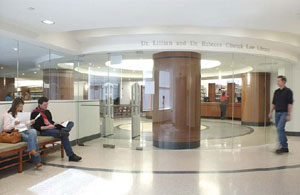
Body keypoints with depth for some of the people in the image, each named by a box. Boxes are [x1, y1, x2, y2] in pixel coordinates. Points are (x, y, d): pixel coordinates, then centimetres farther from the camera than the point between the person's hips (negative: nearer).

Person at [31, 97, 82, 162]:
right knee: (64, 135, -32)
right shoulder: (35, 113, -1)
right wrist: (47, 127, -19)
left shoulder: (47, 112, 23)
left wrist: (54, 124, 8)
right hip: (44, 131, -8)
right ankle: (71, 155, -32)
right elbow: (36, 127, -10)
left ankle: (63, 131, -42)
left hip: (51, 128, 8)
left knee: (71, 123, -8)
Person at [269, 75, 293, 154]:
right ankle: (285, 146, 19)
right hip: (277, 112, 7)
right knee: (281, 130, 9)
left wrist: (288, 115, -15)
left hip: (284, 113, -7)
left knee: (280, 129, -15)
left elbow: (290, 104, -11)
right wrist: (271, 112, 12)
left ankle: (284, 147, -7)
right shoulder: (276, 92, 13)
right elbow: (273, 103, 17)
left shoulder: (288, 91, -7)